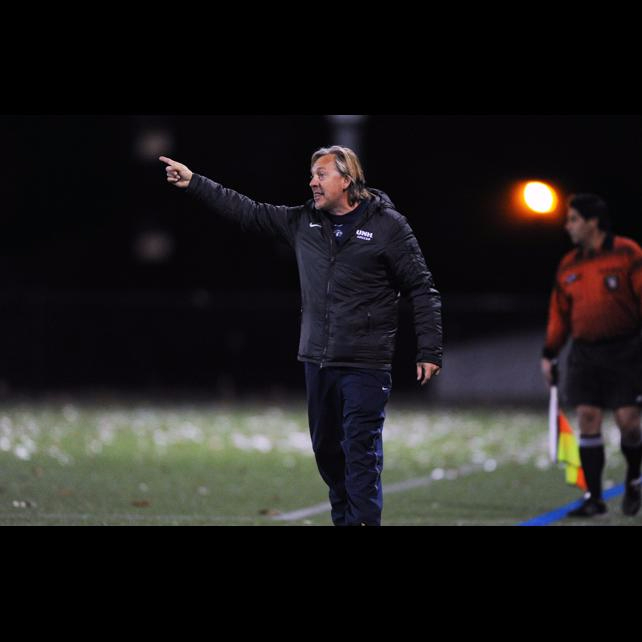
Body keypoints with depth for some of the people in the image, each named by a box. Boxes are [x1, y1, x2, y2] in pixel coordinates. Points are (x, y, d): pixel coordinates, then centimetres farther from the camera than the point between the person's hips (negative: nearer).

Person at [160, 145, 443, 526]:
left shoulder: (387, 226, -6)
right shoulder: (304, 222, 9)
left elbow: (422, 290, -4)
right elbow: (248, 212, 14)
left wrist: (429, 352, -9)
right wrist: (193, 183, 9)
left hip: (366, 366, -6)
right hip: (317, 362, 6)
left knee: (361, 453, -11)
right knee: (327, 451, 12)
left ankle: (363, 522, -11)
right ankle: (344, 520, 25)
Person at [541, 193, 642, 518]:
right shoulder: (568, 266, 10)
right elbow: (559, 313, 17)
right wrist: (549, 354, 13)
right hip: (585, 354, 4)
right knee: (587, 419, -6)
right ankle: (594, 496, -1)